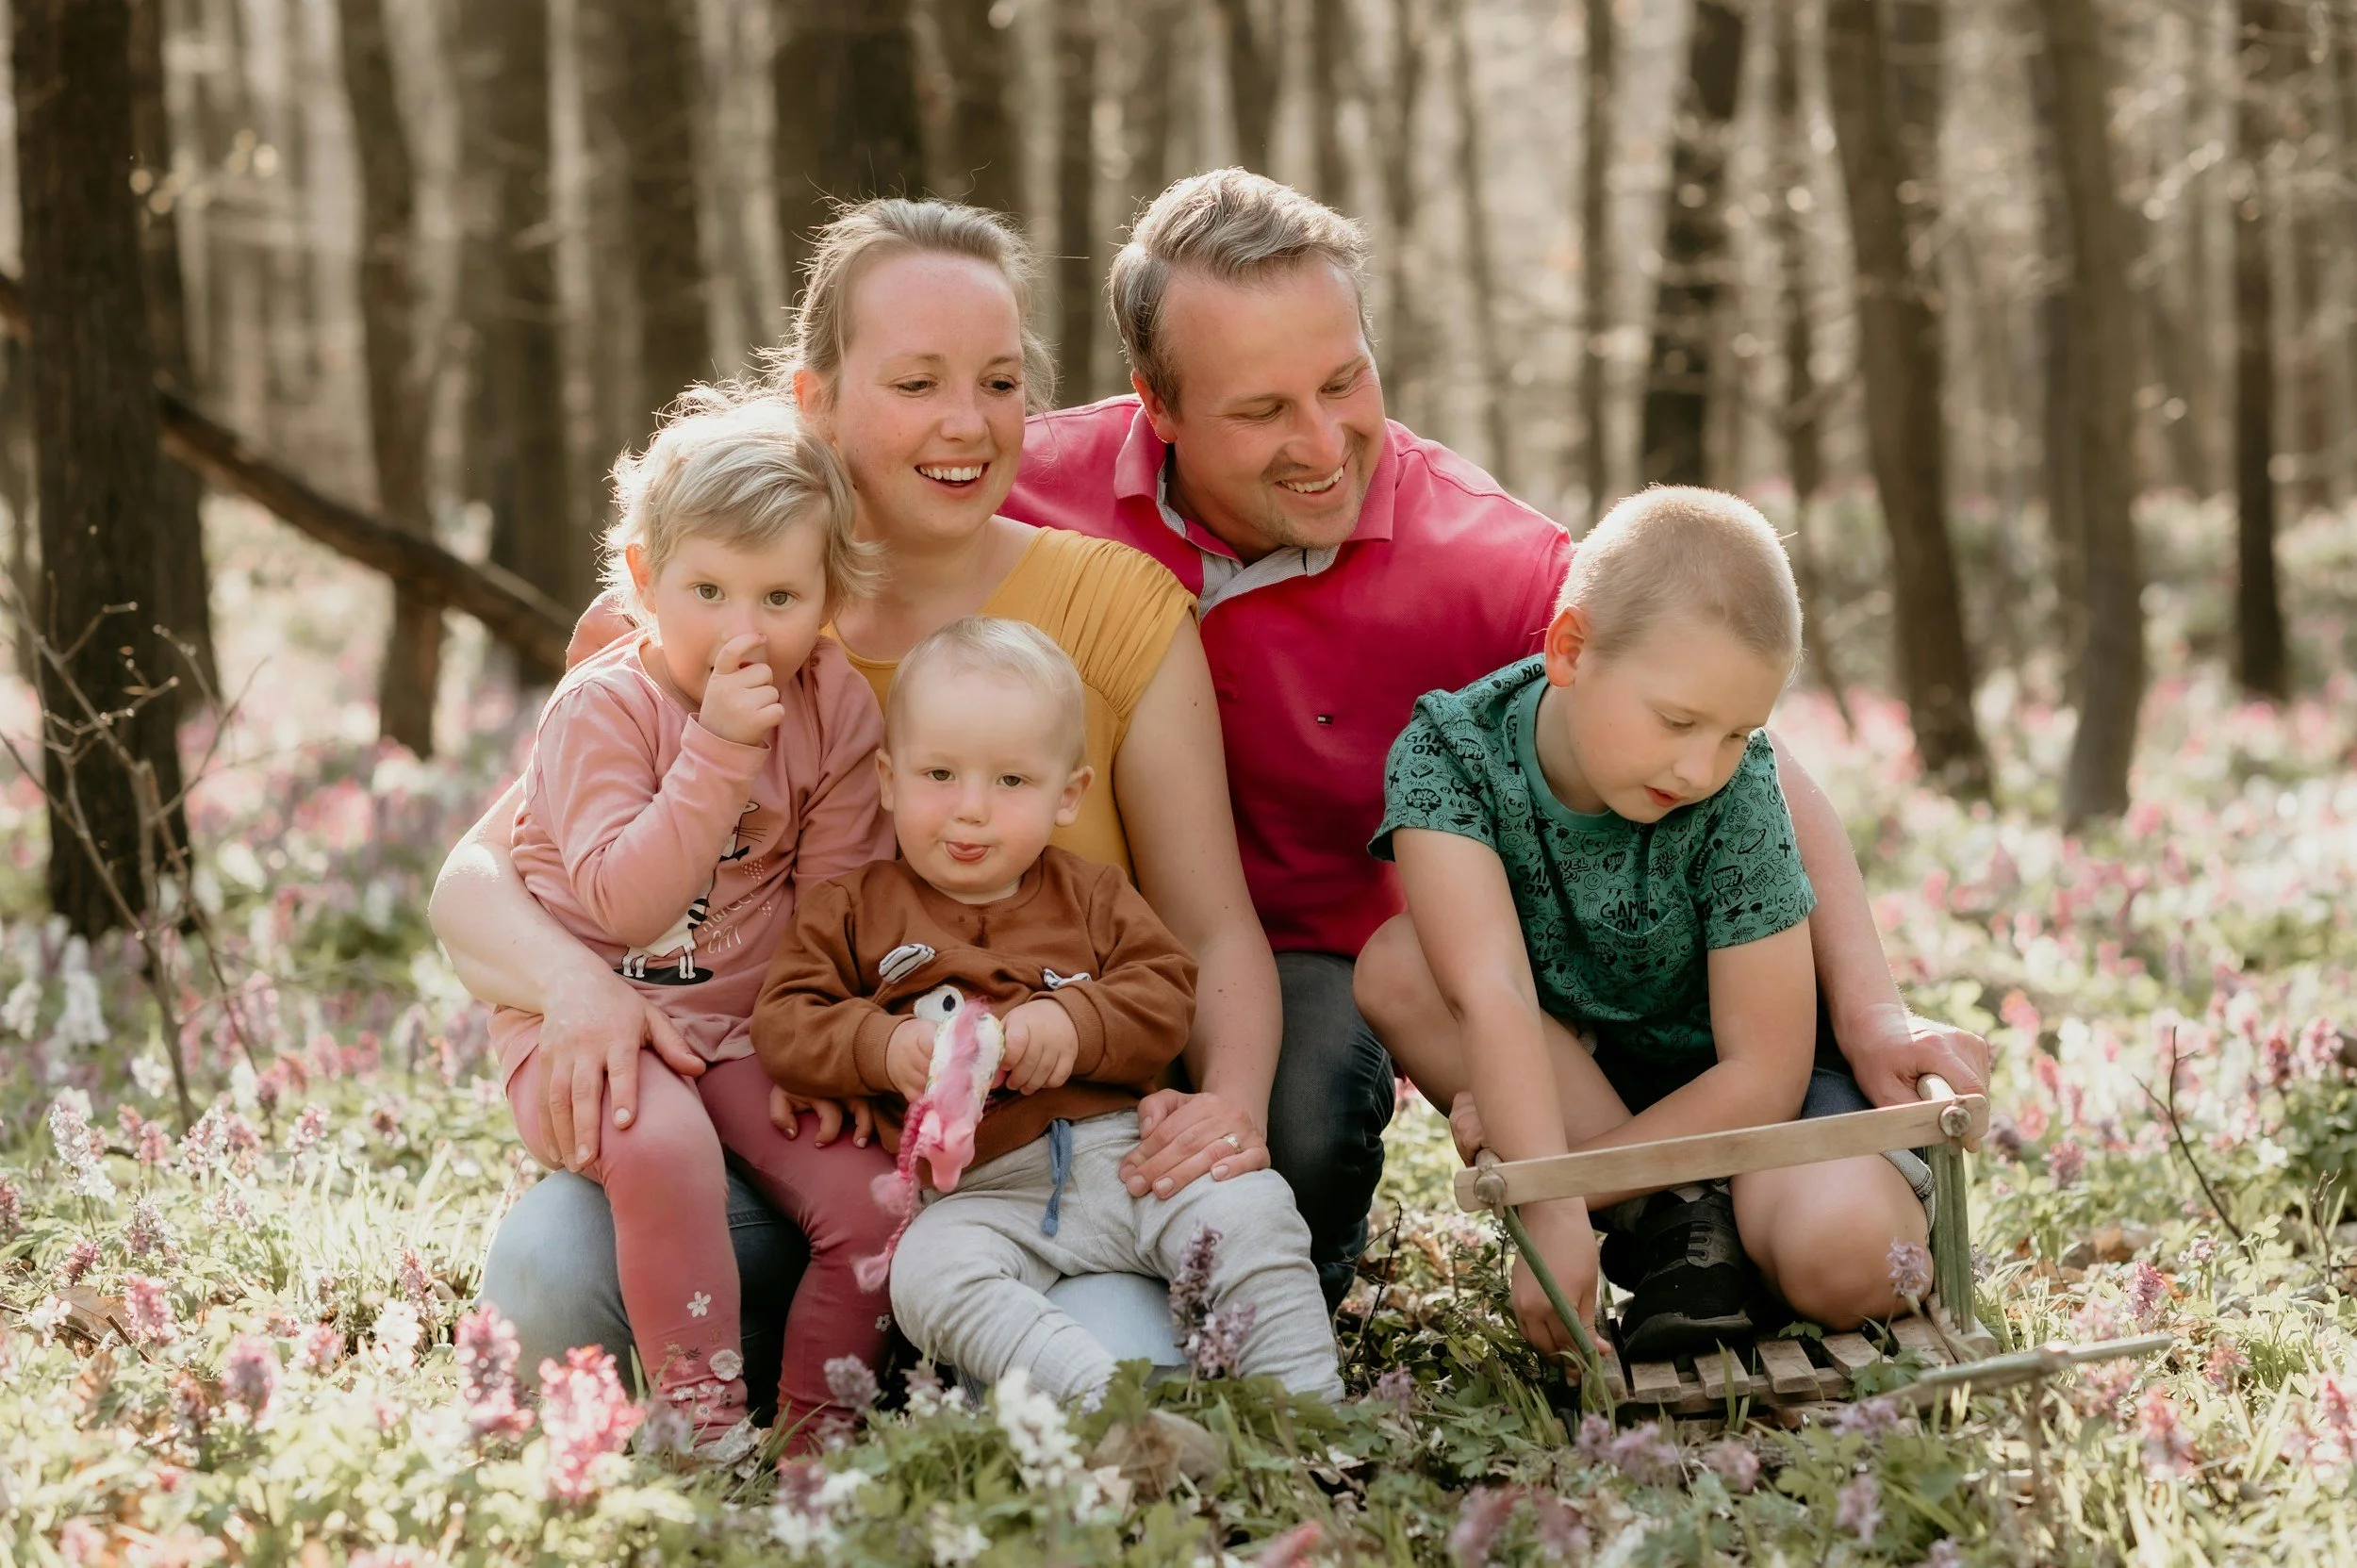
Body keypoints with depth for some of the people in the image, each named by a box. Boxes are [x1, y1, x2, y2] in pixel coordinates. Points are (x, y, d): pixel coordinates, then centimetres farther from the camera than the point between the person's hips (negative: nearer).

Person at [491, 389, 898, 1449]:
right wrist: (721, 749, -30)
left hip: (750, 1026, 5)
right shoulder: (601, 707, -14)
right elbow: (627, 903, -26)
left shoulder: (836, 708, -1)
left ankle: (811, 1437, 2)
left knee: (871, 1196, -15)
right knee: (663, 1148, -35)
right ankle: (706, 1426, -22)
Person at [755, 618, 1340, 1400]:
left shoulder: (1090, 896, 18)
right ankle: (1107, 1398, -49)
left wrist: (1074, 1024, -13)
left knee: (1249, 1210, -22)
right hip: (981, 1195, -2)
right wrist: (884, 1047, -14)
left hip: (1124, 1157, 2)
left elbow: (1165, 996, 7)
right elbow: (783, 1023, 5)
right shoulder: (857, 910, 13)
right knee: (928, 1277, -34)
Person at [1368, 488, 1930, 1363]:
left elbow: (1762, 1074, -20)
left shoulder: (1737, 797, -23)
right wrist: (1552, 1214, -45)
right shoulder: (1447, 754, -22)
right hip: (1581, 1076, 3)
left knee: (1842, 1256, -35)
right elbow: (1491, 997, -35)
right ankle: (1673, 1222, -19)